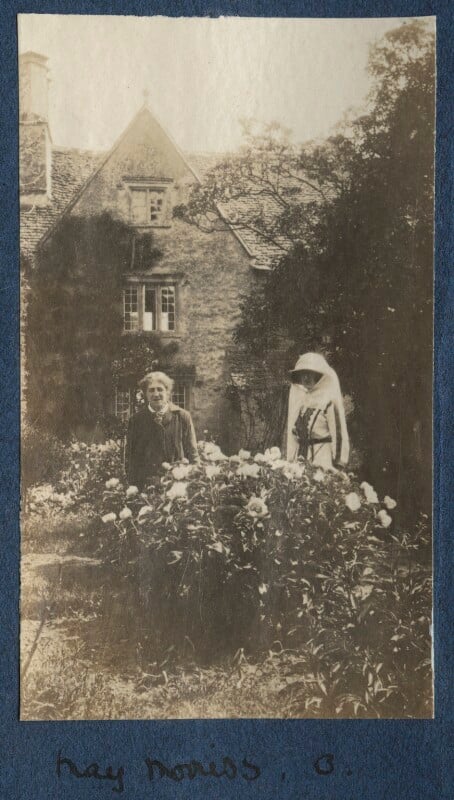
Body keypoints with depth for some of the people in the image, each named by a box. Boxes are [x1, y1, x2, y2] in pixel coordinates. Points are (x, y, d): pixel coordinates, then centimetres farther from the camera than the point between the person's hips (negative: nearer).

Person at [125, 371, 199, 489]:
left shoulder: (182, 417, 4)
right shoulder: (136, 420, 6)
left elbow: (192, 453, 7)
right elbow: (130, 457, 7)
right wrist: (133, 487, 0)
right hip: (146, 486, 0)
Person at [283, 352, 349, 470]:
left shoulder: (329, 400, -5)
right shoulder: (297, 397, 12)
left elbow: (338, 430, -7)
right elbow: (290, 431, 13)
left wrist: (338, 462, -10)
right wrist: (290, 460, 9)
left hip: (322, 454, -5)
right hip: (301, 453, 5)